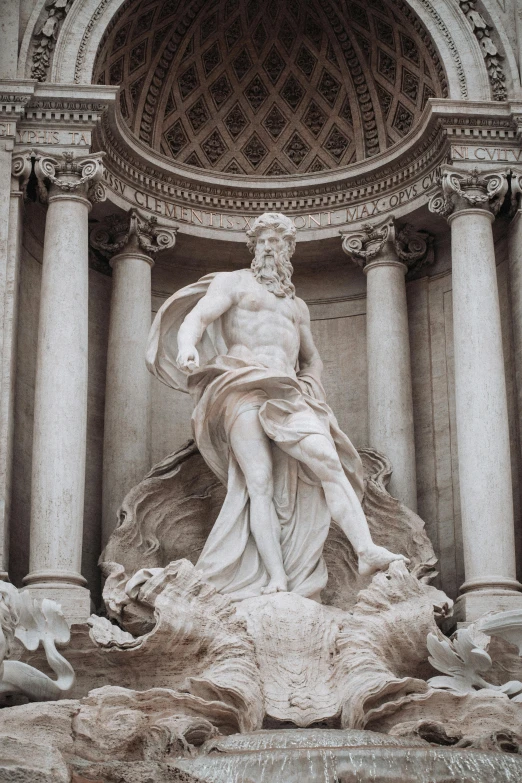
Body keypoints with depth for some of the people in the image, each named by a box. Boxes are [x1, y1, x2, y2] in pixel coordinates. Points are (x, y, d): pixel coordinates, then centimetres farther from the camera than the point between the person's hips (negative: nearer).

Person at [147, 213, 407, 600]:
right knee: (260, 481, -18)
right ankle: (277, 581, -26)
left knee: (326, 458, -21)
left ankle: (367, 551, -32)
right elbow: (196, 317, -1)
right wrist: (188, 347, -24)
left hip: (288, 394, 4)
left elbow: (313, 359, 38)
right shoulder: (232, 282, 17)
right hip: (242, 389, -4)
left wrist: (308, 385, 15)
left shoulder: (298, 306, 32)